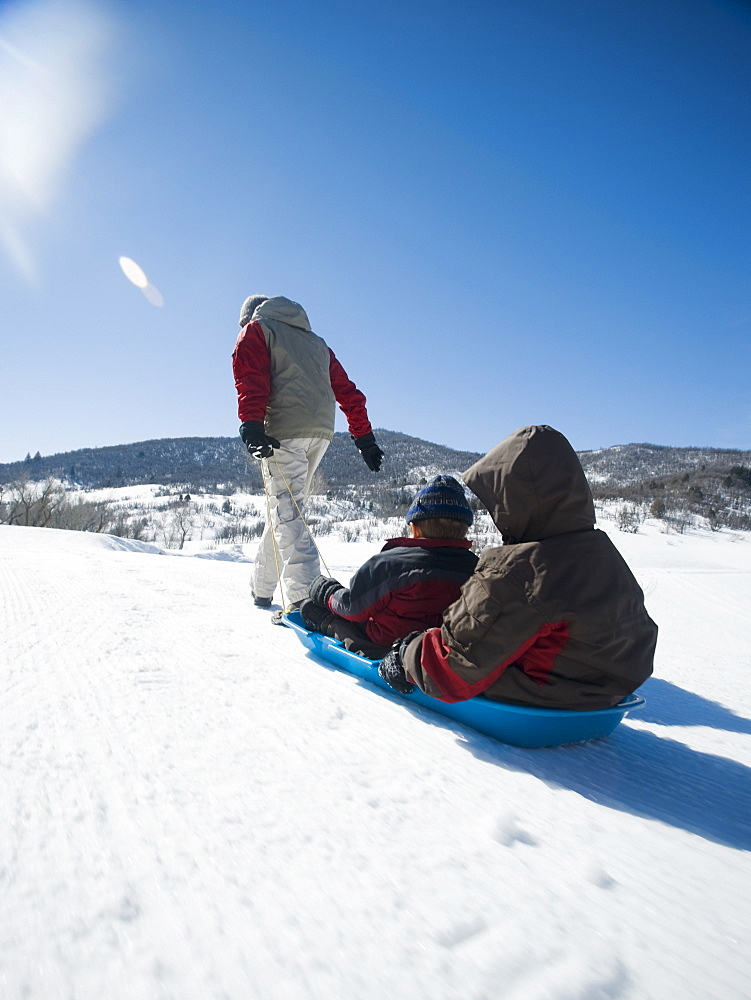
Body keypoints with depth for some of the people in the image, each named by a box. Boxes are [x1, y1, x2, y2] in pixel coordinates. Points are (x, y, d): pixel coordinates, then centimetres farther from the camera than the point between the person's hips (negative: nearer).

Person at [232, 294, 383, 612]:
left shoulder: (256, 330, 13)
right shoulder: (316, 342, 30)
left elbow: (251, 380, -7)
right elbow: (347, 392, 24)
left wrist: (251, 425, -19)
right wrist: (365, 438, 21)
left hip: (285, 431, -6)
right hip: (321, 433, 6)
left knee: (286, 510, -10)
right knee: (284, 508, 14)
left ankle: (305, 596, -23)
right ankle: (261, 589, 22)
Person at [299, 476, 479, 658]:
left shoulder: (389, 563, -24)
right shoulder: (475, 567, -12)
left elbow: (353, 607, -14)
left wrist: (326, 592, 8)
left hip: (383, 648, -6)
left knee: (310, 607, 7)